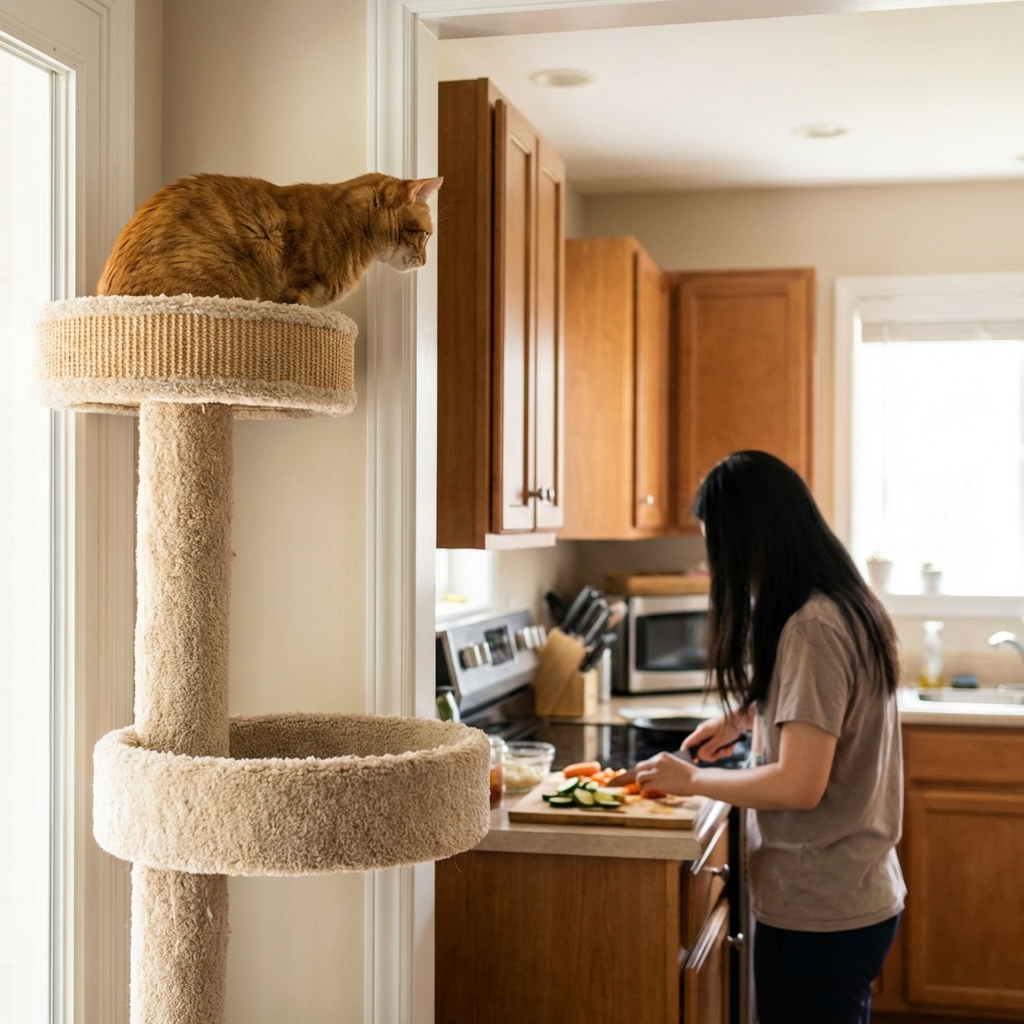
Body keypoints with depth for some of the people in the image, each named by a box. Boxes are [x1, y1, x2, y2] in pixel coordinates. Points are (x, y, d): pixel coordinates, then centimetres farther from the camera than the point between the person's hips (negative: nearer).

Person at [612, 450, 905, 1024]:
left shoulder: (811, 628, -23)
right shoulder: (847, 609, 7)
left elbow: (799, 784, -25)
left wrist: (692, 779, -12)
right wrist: (745, 715, 11)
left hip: (816, 912, -9)